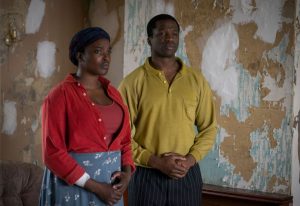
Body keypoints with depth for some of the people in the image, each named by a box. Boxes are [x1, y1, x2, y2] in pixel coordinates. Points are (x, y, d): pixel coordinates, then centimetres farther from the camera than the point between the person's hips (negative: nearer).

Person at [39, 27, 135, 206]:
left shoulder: (113, 93, 9)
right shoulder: (60, 95, -10)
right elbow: (53, 152, -14)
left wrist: (127, 172, -5)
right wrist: (95, 187, -16)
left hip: (111, 187, 6)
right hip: (74, 186, -6)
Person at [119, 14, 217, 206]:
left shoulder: (197, 80, 4)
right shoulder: (133, 82, -5)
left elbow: (209, 127, 7)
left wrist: (190, 159, -8)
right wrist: (156, 161, -15)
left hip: (187, 175, 2)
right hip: (147, 175, -2)